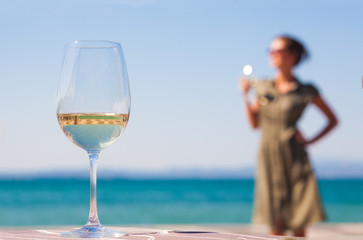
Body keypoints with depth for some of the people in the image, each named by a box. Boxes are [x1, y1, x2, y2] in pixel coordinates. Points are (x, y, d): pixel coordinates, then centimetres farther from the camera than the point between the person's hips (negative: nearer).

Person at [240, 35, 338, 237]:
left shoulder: (306, 91, -1)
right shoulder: (264, 87, 10)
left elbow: (333, 120, 7)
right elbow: (255, 123, 13)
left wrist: (311, 141, -2)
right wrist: (245, 95, 5)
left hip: (293, 155, -3)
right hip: (269, 154, 3)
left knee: (299, 223, -3)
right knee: (276, 223, -1)